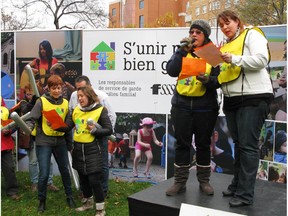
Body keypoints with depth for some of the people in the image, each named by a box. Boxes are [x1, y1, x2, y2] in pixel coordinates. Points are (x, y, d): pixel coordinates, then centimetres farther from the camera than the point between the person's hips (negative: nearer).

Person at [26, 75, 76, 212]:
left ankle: (69, 196, 32)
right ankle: (42, 200, 21)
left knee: (64, 170, 14)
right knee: (44, 174, -2)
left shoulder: (65, 103, 6)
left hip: (60, 141, 4)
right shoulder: (41, 101, -8)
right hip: (44, 142, -4)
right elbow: (32, 119, -11)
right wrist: (28, 127, -34)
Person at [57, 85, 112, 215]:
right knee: (83, 178, 17)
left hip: (93, 149, -5)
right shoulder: (76, 110, 7)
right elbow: (67, 127, 2)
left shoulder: (100, 110, -8)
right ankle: (88, 203, 37)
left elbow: (109, 130, -8)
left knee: (94, 180, -5)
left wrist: (95, 130, -21)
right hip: (78, 149, 6)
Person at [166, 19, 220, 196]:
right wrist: (183, 51, -18)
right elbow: (171, 71, -9)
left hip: (205, 107, -1)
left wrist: (208, 80, -23)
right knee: (182, 144, 6)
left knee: (203, 144, 9)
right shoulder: (182, 52, 7)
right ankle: (180, 182, 15)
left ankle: (204, 180, 23)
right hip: (181, 105, 1)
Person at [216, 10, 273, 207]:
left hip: (253, 98, -8)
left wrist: (234, 59, -20)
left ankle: (245, 194, -2)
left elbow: (261, 60, -16)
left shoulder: (252, 34, -1)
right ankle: (237, 185, 23)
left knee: (248, 145, -7)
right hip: (232, 100, 8)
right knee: (238, 144, 13)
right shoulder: (226, 44, 20)